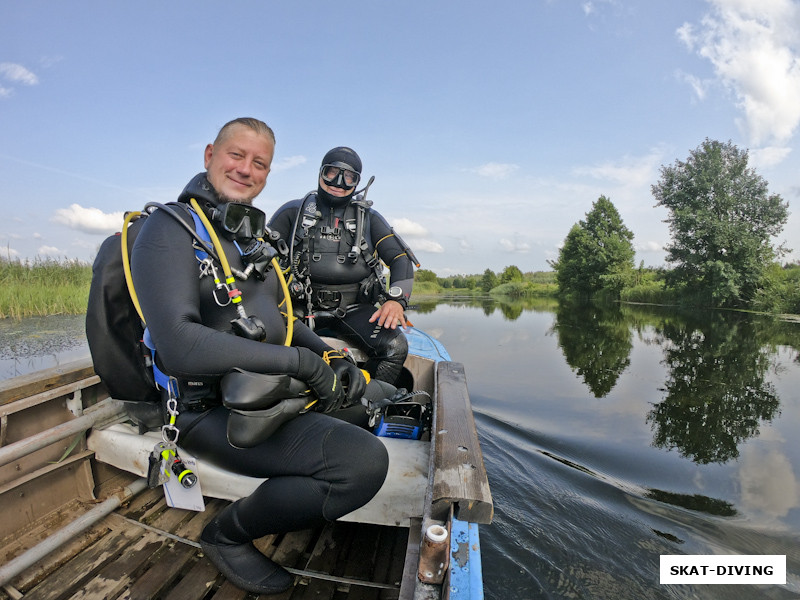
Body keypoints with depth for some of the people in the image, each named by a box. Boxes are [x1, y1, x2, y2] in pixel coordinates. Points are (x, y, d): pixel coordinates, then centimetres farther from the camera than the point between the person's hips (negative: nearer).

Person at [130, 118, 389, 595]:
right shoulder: (171, 229, -13)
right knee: (365, 461, -25)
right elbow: (179, 346, -27)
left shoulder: (253, 234, 14)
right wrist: (300, 361, -24)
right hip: (211, 411, -9)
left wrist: (332, 357, 2)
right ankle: (229, 534, -1)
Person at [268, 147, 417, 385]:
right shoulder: (294, 211, 13)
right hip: (302, 304, 0)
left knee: (395, 346, -25)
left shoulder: (369, 218, 15)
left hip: (352, 309, 1)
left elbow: (401, 257, 8)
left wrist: (396, 300, -11)